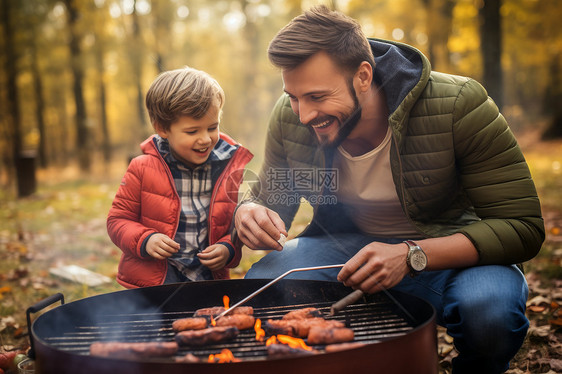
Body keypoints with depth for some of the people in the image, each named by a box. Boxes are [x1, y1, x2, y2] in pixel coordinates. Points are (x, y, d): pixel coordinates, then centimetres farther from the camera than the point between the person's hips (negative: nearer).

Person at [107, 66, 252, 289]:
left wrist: (229, 249, -9)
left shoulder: (232, 169, -1)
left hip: (207, 279, 1)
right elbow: (118, 220, 3)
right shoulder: (142, 169, -4)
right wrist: (145, 240, -15)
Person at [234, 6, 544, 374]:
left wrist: (411, 255, -38)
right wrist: (250, 212, -25)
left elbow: (523, 226, -24)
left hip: (447, 250, -2)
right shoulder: (289, 118, -13)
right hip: (343, 244, 3)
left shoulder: (458, 105, -25)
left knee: (490, 310, -35)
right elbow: (271, 201, 2)